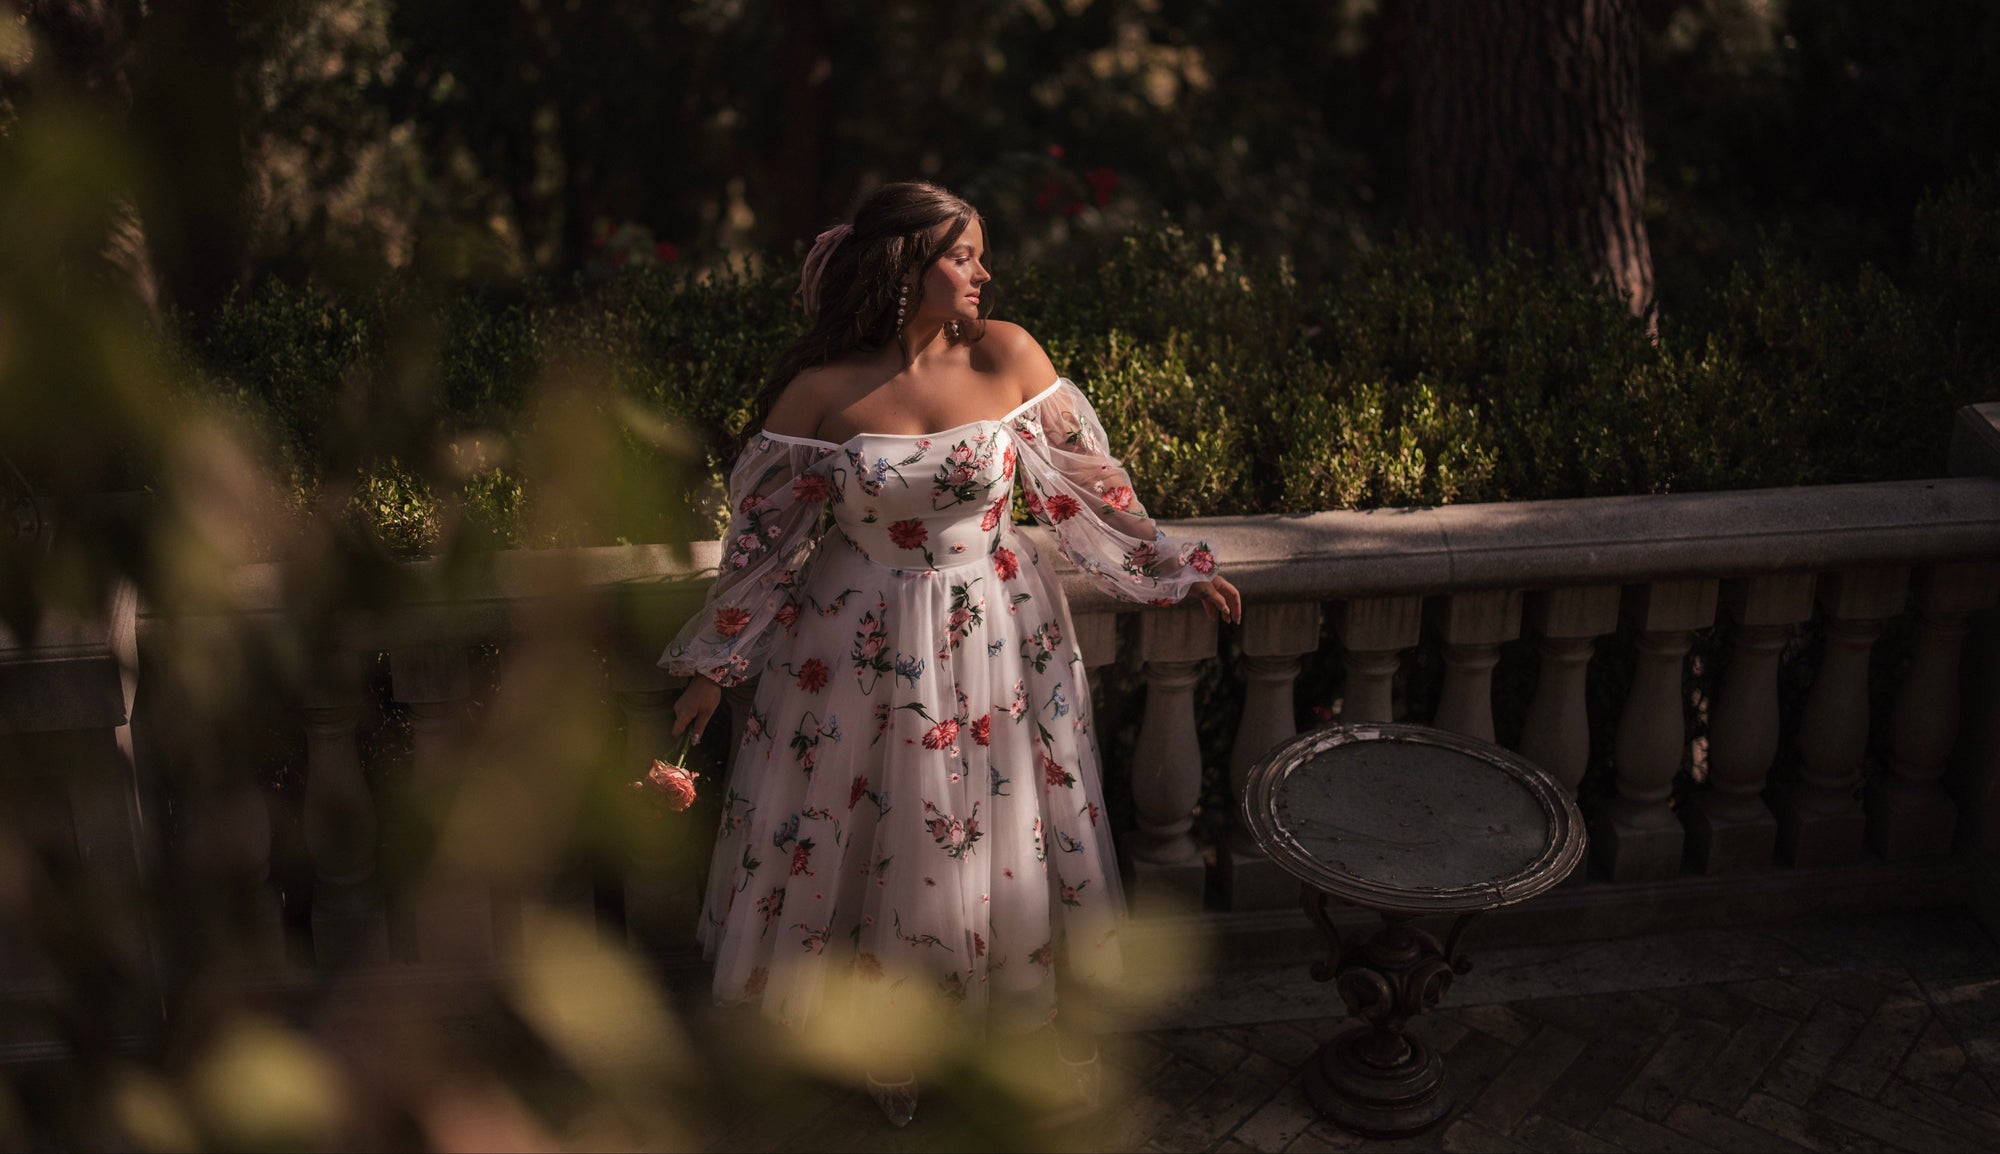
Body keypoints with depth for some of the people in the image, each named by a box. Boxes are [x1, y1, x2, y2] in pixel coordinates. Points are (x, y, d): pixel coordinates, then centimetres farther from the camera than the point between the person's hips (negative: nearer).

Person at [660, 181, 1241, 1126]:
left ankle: (1036, 1013, 40)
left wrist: (1172, 568, 7)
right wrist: (715, 666, -1)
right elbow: (766, 534, -6)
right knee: (879, 836, 13)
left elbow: (1085, 478, 1)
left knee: (1012, 824, 15)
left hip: (998, 638, 2)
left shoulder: (1006, 355, -10)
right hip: (865, 649, -1)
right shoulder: (818, 392, -15)